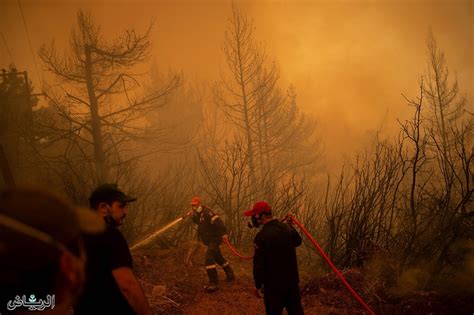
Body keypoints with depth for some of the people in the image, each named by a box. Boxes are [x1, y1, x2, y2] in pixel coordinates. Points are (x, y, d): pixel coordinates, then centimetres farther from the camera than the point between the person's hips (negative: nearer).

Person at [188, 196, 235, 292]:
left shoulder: (207, 213, -21)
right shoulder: (199, 214, 9)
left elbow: (217, 221, -29)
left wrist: (223, 233, -35)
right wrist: (193, 216, 4)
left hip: (214, 239, -11)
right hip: (210, 240, 11)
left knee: (208, 259, -22)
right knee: (219, 258, 25)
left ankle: (213, 283, -22)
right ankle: (230, 275, 44)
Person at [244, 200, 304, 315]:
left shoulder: (261, 236, -23)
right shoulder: (287, 228, -3)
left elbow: (259, 264, -20)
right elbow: (298, 241, 20)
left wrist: (258, 286, -8)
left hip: (273, 285, -6)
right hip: (292, 281, 6)